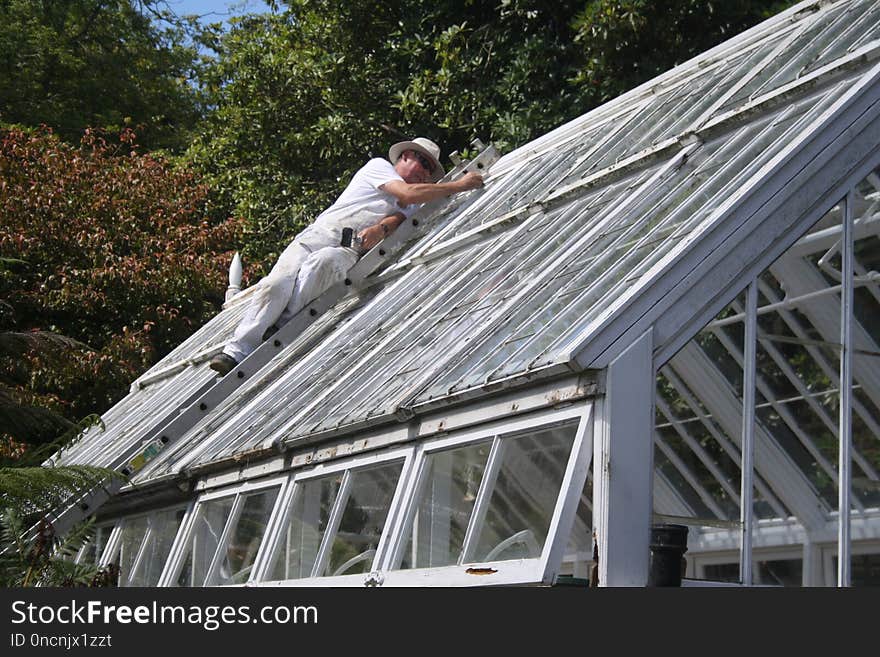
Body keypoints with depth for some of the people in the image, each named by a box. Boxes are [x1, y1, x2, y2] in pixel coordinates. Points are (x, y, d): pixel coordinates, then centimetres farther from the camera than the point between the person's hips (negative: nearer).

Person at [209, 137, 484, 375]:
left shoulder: (411, 206, 28)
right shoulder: (378, 166, 15)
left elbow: (397, 218, 5)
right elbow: (408, 194, -1)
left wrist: (380, 228, -19)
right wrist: (458, 185, 1)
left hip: (350, 251, 2)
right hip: (319, 234, -2)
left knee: (321, 262, -36)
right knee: (277, 283, -27)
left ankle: (277, 334, -39)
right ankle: (236, 351, -31)